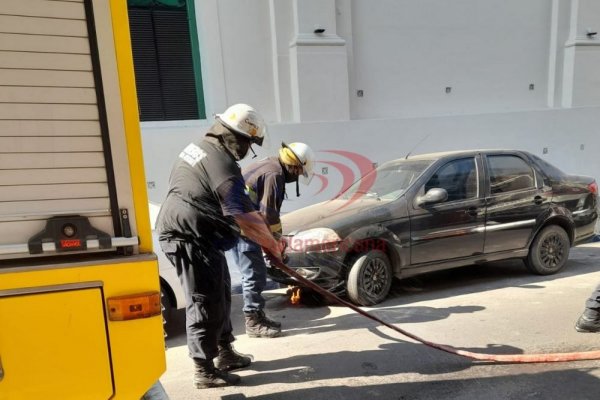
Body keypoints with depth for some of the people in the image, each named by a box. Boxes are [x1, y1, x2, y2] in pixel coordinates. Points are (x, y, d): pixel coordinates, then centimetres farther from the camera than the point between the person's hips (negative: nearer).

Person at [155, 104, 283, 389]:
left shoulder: (199, 147, 13)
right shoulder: (221, 163, -20)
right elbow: (245, 218, -24)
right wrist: (273, 246, -13)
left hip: (191, 235, 10)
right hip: (189, 239, -10)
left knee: (218, 296, 17)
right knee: (205, 303, -1)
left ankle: (224, 353, 31)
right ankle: (204, 370, 11)